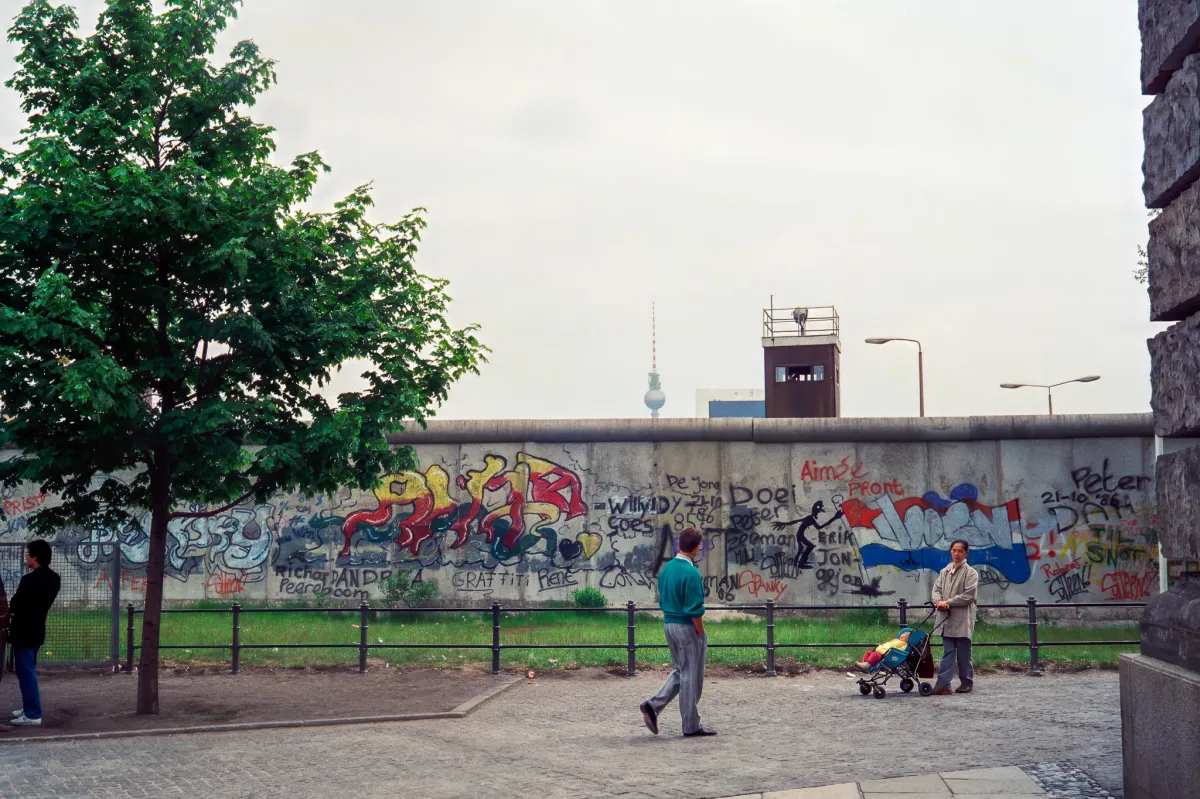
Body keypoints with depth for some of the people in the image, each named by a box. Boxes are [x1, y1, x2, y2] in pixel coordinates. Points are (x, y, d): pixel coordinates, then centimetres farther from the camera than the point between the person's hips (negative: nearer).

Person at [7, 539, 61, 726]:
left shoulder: (29, 580, -22)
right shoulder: (53, 579, 5)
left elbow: (15, 605, -13)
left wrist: (8, 614, 8)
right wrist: (15, 609, 10)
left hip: (23, 632, -9)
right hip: (36, 630, 9)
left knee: (25, 673, -3)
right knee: (29, 671, 19)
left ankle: (33, 714, -1)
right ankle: (30, 708, 26)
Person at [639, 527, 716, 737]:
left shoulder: (666, 568, 7)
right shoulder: (691, 573, -19)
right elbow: (695, 610, -20)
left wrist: (670, 620, 19)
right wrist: (701, 635, -10)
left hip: (669, 624, 8)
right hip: (687, 627, -8)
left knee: (679, 671, 19)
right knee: (690, 676, 3)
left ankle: (653, 705, 4)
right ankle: (691, 726, 11)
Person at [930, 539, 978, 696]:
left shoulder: (970, 573, -3)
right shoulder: (944, 572, 14)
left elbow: (969, 595, -11)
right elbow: (936, 589, 10)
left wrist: (948, 602, -13)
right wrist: (939, 601, -12)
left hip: (962, 619, -4)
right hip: (946, 618, 4)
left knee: (963, 653, 4)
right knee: (948, 652, 2)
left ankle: (966, 682, 17)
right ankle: (943, 684, -4)